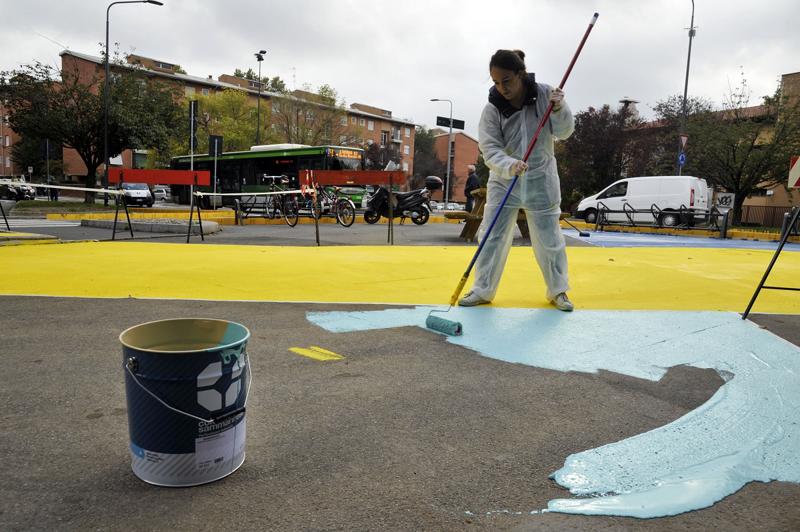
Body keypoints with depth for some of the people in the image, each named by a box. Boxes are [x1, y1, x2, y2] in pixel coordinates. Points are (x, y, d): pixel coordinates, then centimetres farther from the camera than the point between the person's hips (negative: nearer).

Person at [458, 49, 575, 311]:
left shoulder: (545, 94, -10)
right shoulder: (492, 109, -13)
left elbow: (563, 132, -5)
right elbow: (490, 149, -19)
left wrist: (559, 109, -25)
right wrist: (510, 165, -38)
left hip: (540, 181, 0)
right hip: (504, 181, 0)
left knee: (549, 238, 6)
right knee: (491, 237, 0)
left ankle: (558, 290, 24)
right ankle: (482, 290, 16)